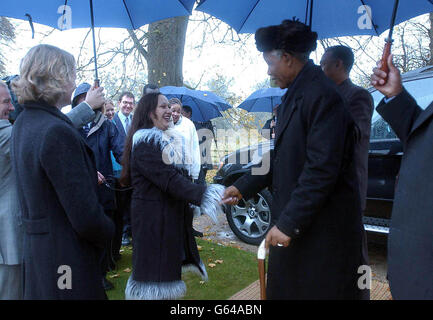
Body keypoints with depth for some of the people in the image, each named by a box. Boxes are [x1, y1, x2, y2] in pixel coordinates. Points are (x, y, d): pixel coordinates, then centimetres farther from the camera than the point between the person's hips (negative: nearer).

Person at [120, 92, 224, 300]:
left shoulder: (170, 138, 13)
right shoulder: (144, 141, -15)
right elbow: (168, 179, -26)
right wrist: (203, 195, -35)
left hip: (172, 212, 8)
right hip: (153, 217, -8)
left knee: (168, 265, 15)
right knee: (154, 268, 0)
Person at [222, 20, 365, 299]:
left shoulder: (322, 96, -18)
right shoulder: (293, 96, 11)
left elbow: (322, 169, -24)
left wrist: (289, 223, -22)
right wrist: (243, 187, 12)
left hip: (322, 227, -9)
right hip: (292, 223, 9)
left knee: (317, 290, 7)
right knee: (283, 289, 19)